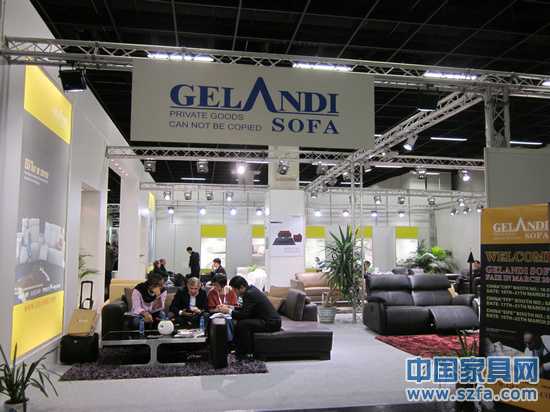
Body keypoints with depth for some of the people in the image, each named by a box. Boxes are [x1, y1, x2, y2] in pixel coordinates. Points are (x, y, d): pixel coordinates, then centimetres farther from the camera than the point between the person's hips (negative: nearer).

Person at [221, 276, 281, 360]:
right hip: (270, 320, 11)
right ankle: (240, 349, 16)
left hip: (271, 323, -11)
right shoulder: (251, 289, 9)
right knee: (241, 320, 11)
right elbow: (245, 309, 18)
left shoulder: (249, 294, -20)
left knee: (242, 324, -21)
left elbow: (245, 314, -23)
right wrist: (231, 308, 7)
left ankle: (248, 354, -8)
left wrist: (229, 311, -12)